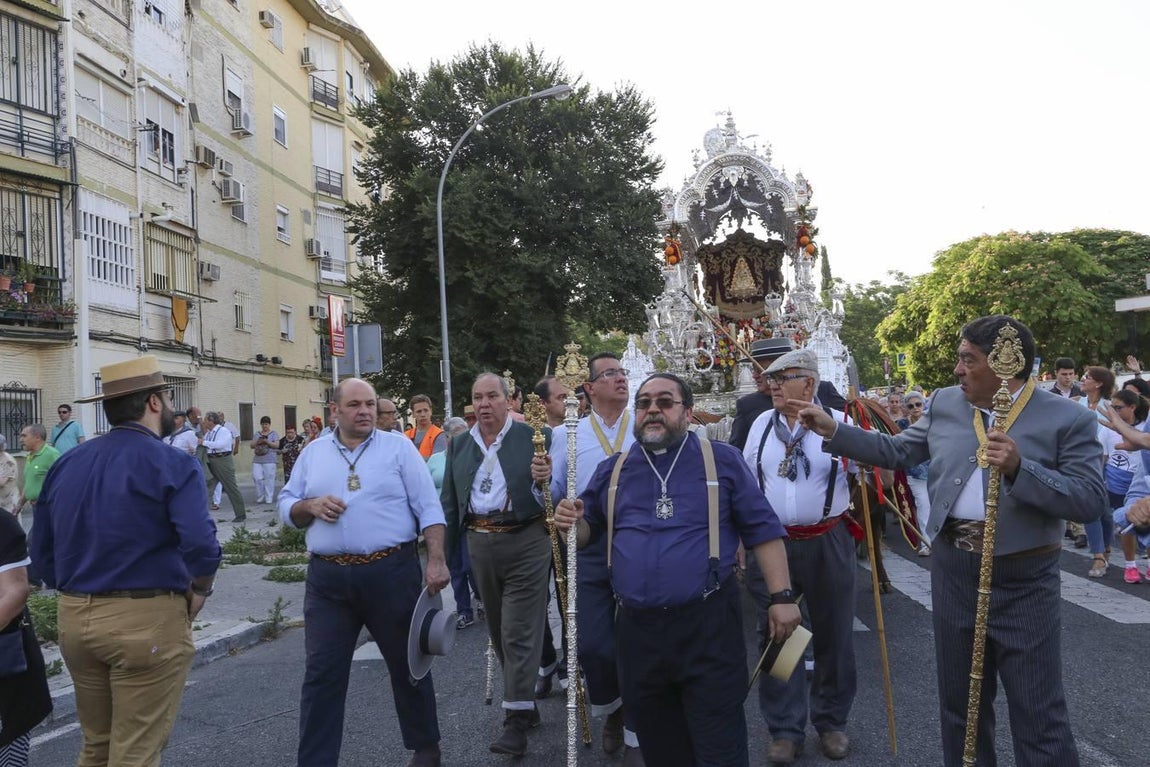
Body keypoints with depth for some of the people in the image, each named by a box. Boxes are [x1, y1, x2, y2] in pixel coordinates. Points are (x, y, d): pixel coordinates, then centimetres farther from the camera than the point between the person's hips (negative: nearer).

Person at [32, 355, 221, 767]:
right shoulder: (173, 464, -13)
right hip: (146, 620, -6)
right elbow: (200, 544, -25)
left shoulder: (67, 464, 7)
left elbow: (42, 551, 10)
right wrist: (198, 591, -7)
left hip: (73, 618, 7)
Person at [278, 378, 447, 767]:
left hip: (392, 572, -2)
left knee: (407, 663, 13)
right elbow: (286, 505, 13)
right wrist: (310, 506, -10)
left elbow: (428, 508, -4)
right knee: (321, 674, 3)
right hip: (328, 578, 2)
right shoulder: (313, 453, 10)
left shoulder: (398, 446, 1)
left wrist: (436, 561, -13)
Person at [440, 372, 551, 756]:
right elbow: (449, 501, 12)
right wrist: (444, 552, 10)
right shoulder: (459, 445, 10)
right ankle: (523, 698, 32)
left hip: (525, 541, -5)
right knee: (499, 629, 15)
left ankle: (517, 718, 3)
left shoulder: (533, 436, -4)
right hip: (479, 543, 5)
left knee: (519, 629, -4)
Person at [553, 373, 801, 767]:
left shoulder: (722, 459, 0)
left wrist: (781, 596, -5)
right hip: (638, 628, 4)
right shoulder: (612, 470, 9)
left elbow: (763, 529, 1)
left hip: (708, 623, -3)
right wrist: (571, 522, -6)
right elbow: (587, 532, 17)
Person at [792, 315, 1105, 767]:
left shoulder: (1068, 419, -9)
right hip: (952, 568, 4)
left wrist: (1019, 469, -26)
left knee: (1039, 712, 5)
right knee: (960, 698, 19)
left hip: (1023, 578, -4)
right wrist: (832, 431, 4)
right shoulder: (944, 404, 5)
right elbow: (895, 453, 10)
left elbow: (1091, 502, -15)